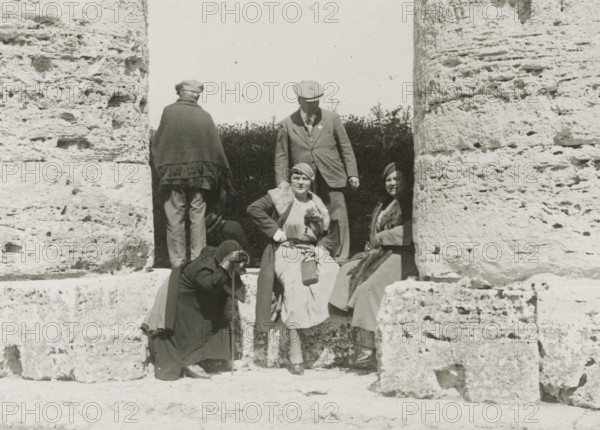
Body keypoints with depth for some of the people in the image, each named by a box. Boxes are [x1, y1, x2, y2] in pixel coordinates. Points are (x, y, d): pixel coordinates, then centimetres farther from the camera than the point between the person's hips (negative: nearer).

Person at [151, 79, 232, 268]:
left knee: (175, 220, 4)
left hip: (173, 175, -1)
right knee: (197, 218, 7)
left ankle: (177, 263, 3)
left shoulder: (169, 111, -4)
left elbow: (157, 145, -2)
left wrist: (161, 168, 11)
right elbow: (216, 149, 2)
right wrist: (223, 182, 7)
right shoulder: (205, 116, -1)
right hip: (199, 176, 1)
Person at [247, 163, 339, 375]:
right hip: (288, 253, -5)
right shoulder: (280, 197, 3)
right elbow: (253, 209, -8)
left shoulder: (316, 202, 18)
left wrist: (318, 220, -1)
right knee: (295, 288, -27)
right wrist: (275, 231, -10)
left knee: (335, 276, -22)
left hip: (313, 253, 5)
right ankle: (295, 354, -25)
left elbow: (324, 233, 21)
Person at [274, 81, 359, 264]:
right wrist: (282, 186, 0)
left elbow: (346, 147, 10)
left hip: (331, 179, 0)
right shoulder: (287, 125, 4)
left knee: (338, 218, -4)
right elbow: (281, 157, 6)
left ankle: (341, 259, 3)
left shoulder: (331, 118, 6)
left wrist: (352, 173, 4)